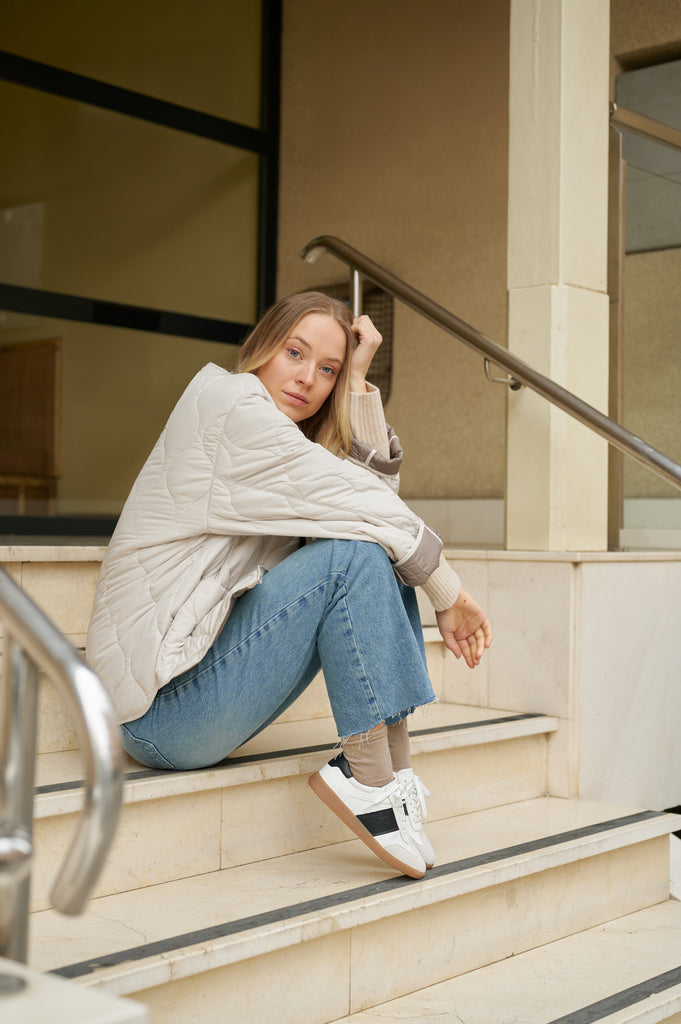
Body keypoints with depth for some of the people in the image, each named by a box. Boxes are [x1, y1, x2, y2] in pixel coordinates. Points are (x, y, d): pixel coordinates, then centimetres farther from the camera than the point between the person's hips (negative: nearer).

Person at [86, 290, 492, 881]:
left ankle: (394, 764, -5)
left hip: (204, 662, 10)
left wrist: (356, 380, 1)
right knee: (355, 553, -22)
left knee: (384, 556, 3)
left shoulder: (284, 439, 18)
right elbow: (365, 506, -14)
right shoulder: (227, 404, -11)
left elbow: (379, 485, 4)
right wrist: (449, 594, -6)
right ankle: (367, 777, -17)